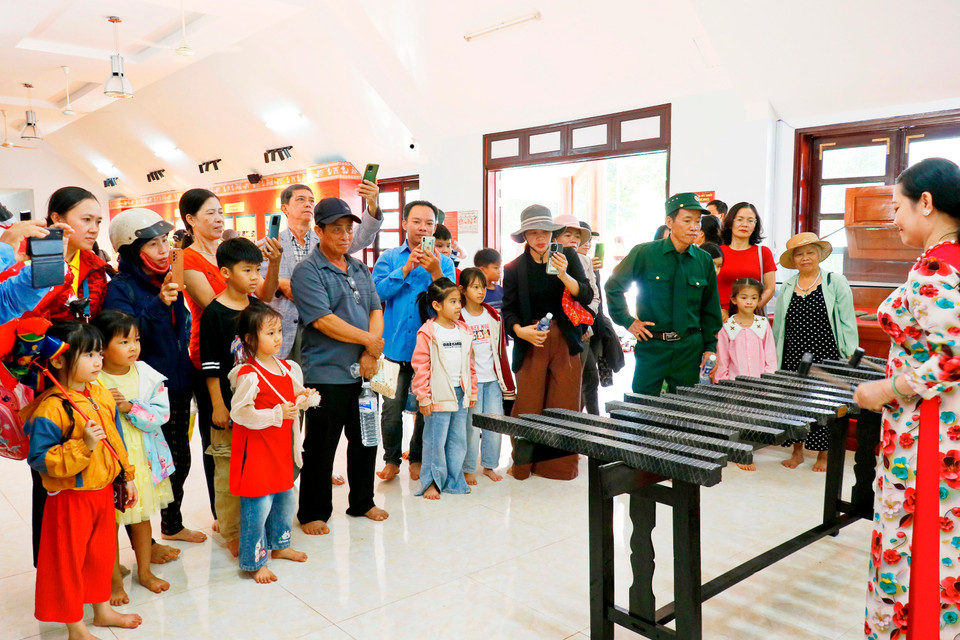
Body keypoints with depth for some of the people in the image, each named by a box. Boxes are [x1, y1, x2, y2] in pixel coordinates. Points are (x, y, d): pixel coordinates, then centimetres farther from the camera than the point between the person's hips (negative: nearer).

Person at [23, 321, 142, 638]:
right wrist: (83, 445, -32)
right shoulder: (49, 409, -23)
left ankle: (103, 609, 42)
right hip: (71, 497, -7)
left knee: (102, 552, 22)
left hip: (103, 490, 7)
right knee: (68, 560, 9)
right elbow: (40, 459, -23)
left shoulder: (102, 395, 1)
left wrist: (127, 476, 15)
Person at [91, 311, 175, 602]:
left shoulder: (147, 376, -5)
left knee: (142, 518, 18)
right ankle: (115, 580, 29)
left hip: (143, 459, 3)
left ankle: (144, 572, 37)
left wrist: (130, 407, -21)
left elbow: (160, 414, -10)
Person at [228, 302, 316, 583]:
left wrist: (304, 398, -3)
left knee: (285, 498, 19)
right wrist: (277, 414, -26)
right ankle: (255, 562, 11)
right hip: (256, 450, -8)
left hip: (281, 447, 8)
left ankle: (278, 545, 39)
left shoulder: (287, 368, 6)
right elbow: (239, 412, -22)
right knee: (258, 505, -3)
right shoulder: (249, 375, -19)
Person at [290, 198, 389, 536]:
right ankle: (313, 513, 20)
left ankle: (362, 502, 32)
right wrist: (369, 340, -12)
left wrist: (370, 353, -8)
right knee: (320, 448, 5)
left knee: (365, 441, 16)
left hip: (363, 372, 7)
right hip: (326, 373, -6)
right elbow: (323, 320, -18)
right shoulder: (307, 271, -9)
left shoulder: (360, 268, 13)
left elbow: (376, 310, 8)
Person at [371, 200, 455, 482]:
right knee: (392, 409, 1)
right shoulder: (389, 258, 6)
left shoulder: (443, 262, 6)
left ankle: (417, 459, 28)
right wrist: (406, 269, -16)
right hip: (395, 346, -1)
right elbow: (378, 291, -9)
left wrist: (435, 273, -21)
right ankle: (392, 460, 20)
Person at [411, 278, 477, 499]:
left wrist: (472, 391, 15)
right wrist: (423, 396, -12)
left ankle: (453, 481, 25)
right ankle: (432, 482, 15)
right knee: (435, 440, 1)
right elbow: (420, 366, -10)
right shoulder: (428, 332, -9)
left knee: (458, 440, 13)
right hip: (438, 396, -6)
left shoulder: (463, 331, 10)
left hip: (460, 395, 6)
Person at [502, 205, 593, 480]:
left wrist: (564, 275, -20)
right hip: (530, 343, -1)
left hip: (565, 342, 1)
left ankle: (561, 463, 17)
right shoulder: (514, 268, 1)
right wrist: (520, 330, -18)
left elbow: (586, 296, -4)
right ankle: (523, 463, 16)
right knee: (528, 406, 0)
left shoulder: (568, 256, 3)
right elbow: (508, 310, 1)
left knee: (564, 405, 4)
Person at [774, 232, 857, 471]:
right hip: (793, 359, 3)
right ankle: (797, 452, 20)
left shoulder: (835, 282, 0)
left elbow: (848, 321, -1)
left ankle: (823, 455, 16)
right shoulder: (787, 287, 10)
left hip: (826, 357, -3)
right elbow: (778, 325, 14)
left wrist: (850, 356, -6)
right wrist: (775, 357, 12)